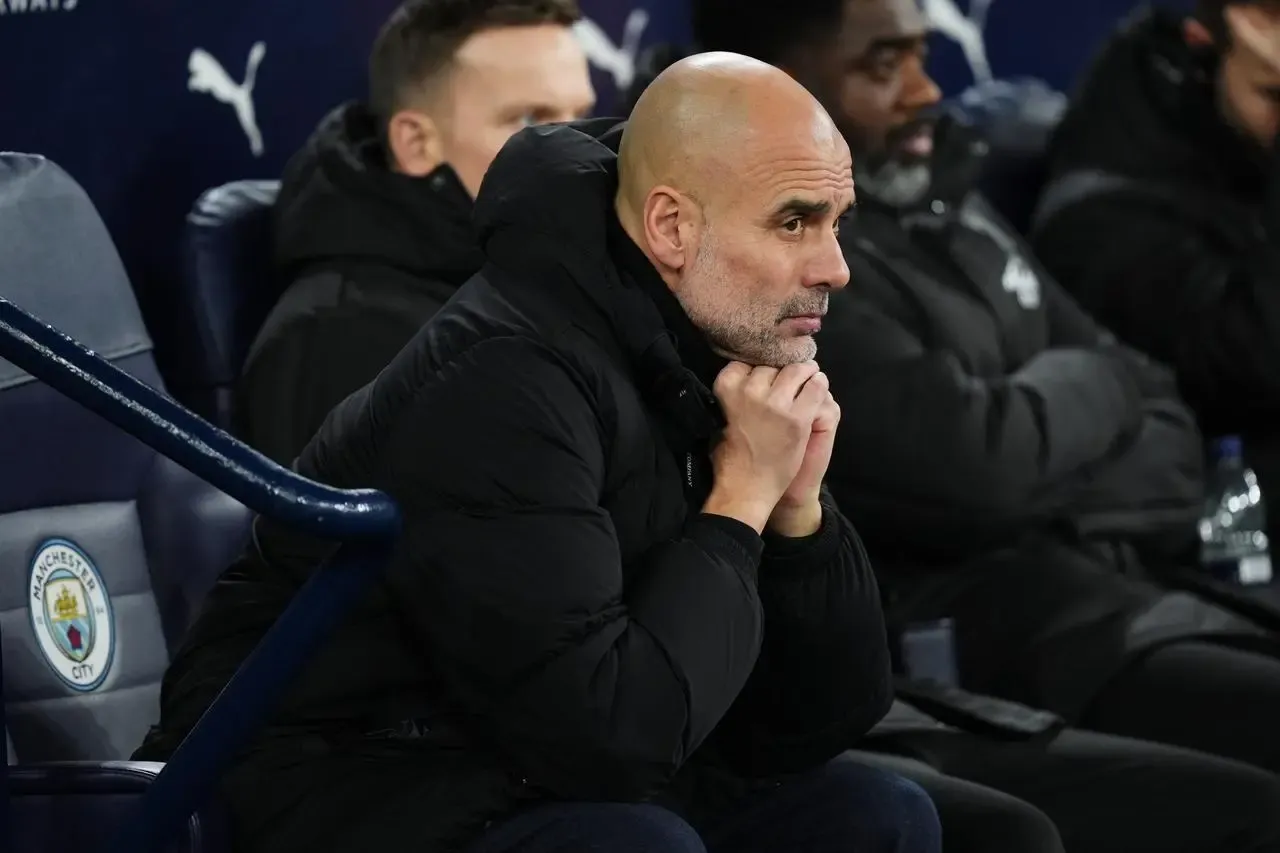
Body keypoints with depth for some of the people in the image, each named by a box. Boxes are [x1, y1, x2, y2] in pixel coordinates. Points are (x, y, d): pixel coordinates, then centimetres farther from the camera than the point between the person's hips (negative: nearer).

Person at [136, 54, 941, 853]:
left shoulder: (719, 361, 3)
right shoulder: (505, 384, -23)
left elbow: (825, 722, 5)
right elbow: (605, 733, -30)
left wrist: (796, 506, -11)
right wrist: (741, 501, -19)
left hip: (512, 786, 9)